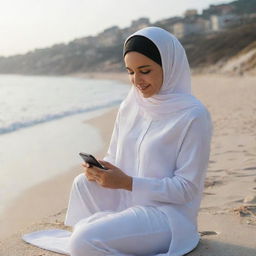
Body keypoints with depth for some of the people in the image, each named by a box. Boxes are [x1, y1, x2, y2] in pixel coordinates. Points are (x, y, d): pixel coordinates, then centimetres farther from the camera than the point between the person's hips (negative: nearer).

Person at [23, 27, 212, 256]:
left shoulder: (193, 116, -16)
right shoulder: (129, 107, 5)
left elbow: (187, 188, -16)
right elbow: (114, 157, 13)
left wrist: (126, 182, -24)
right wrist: (99, 169, -12)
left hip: (168, 215, -7)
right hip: (129, 202, 7)